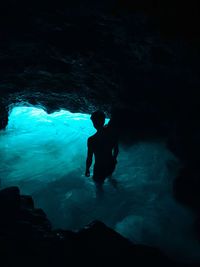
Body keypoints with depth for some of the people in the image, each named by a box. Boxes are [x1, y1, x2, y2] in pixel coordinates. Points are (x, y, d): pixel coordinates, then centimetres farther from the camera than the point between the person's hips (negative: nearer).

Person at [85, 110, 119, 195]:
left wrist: (87, 170, -3)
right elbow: (116, 149, -2)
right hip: (111, 164, 5)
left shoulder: (92, 140, -33)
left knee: (98, 184, 26)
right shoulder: (112, 133, -18)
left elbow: (89, 158, -21)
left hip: (99, 168, -5)